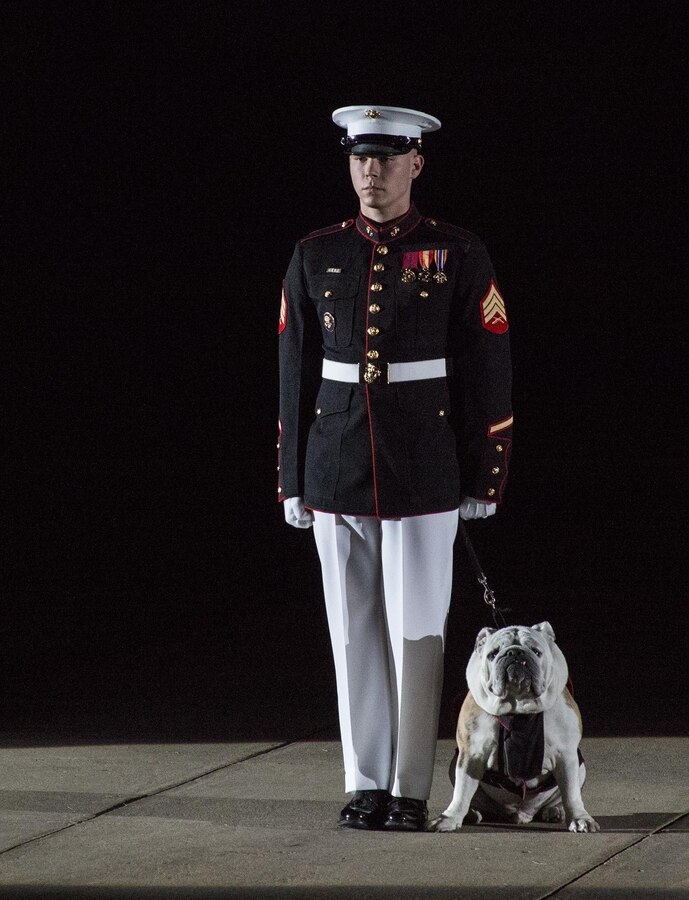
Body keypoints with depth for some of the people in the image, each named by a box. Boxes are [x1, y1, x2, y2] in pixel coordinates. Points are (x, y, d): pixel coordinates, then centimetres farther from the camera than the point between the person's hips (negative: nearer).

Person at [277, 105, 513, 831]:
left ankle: (411, 791, 7)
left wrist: (484, 480, -2)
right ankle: (366, 785, 14)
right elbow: (295, 376, 8)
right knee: (354, 635, 6)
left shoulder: (458, 255, -1)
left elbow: (488, 375, 0)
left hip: (425, 478, -2)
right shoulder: (315, 257, 6)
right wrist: (293, 483, 7)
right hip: (337, 475, 2)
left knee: (416, 632, -1)